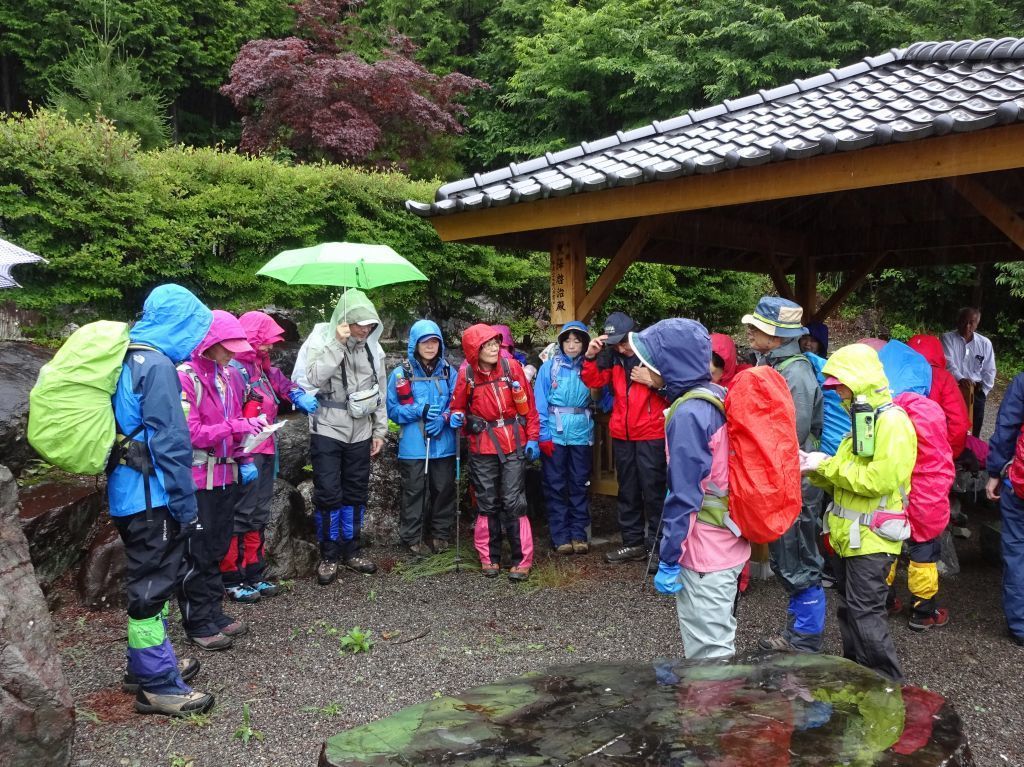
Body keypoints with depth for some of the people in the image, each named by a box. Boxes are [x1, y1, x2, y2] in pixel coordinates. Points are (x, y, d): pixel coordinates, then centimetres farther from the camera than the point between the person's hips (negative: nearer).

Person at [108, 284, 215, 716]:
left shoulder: (127, 359, 11)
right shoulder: (157, 365, -19)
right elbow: (170, 442, -21)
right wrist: (187, 506, -15)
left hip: (127, 491, 10)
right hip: (150, 495, -10)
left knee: (148, 583, 20)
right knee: (152, 586, 0)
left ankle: (147, 665, 33)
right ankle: (158, 685, 10)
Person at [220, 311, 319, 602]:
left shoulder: (261, 367, 13)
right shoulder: (234, 369, -16)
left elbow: (282, 384, 31)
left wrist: (300, 397, 10)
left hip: (265, 453, 10)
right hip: (245, 455, -10)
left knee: (259, 517, 15)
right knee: (239, 517, -1)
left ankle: (254, 573, 25)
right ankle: (232, 579, 10)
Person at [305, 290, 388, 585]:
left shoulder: (373, 348, 5)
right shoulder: (321, 342, -7)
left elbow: (380, 392, 11)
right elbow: (315, 378, -24)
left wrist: (379, 430, 9)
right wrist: (338, 344, -26)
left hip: (360, 432, 4)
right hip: (327, 430, -4)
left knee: (356, 493, 11)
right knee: (328, 494, -3)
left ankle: (350, 550, 25)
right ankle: (328, 555, 12)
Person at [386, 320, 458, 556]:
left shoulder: (450, 372, 5)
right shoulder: (401, 373, -2)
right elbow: (392, 409, -2)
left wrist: (443, 418, -14)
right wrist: (420, 411, -16)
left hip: (444, 444, 2)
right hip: (413, 446, -2)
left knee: (444, 489, 9)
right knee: (414, 492, 3)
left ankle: (441, 534, 25)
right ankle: (412, 538, 15)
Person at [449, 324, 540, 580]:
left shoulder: (511, 367, -4)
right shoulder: (467, 375, -2)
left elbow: (529, 405, 1)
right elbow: (458, 406, 11)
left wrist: (532, 438, -2)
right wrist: (457, 417, -12)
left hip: (514, 445, -1)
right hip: (482, 447, 1)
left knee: (513, 502, -3)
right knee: (488, 503, 8)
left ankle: (522, 560, 7)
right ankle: (489, 557, 23)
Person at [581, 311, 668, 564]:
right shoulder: (612, 356, 5)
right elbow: (594, 381, 0)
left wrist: (652, 381, -20)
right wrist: (591, 356, -12)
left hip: (652, 436, -6)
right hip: (622, 435, 6)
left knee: (653, 491, -2)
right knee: (627, 491, 14)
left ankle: (657, 545, 9)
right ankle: (633, 542, 26)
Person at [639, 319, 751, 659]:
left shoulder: (688, 414, -21)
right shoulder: (717, 396, 5)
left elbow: (684, 497, -22)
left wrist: (668, 560, -15)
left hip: (704, 551, -9)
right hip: (728, 542, 9)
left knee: (709, 652, 3)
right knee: (716, 640, 22)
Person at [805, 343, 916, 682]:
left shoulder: (892, 422, -17)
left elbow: (879, 480, -26)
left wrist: (827, 466, -18)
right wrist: (816, 469, -2)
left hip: (872, 538, -9)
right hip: (848, 535, 9)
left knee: (865, 613, -5)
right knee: (849, 609, 16)